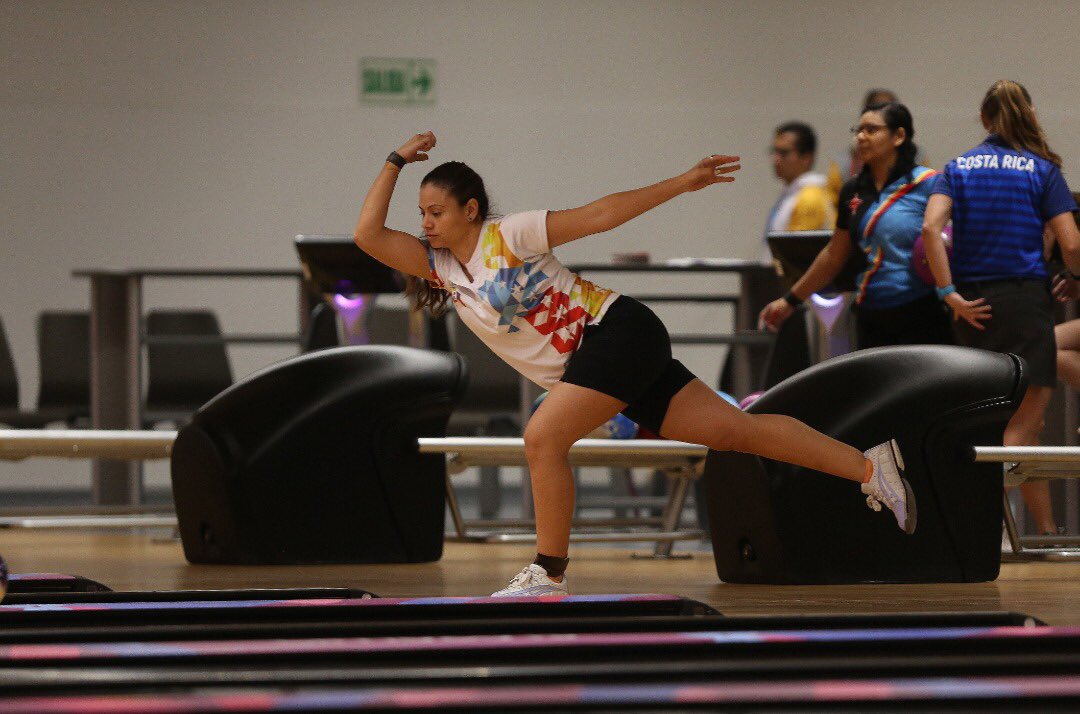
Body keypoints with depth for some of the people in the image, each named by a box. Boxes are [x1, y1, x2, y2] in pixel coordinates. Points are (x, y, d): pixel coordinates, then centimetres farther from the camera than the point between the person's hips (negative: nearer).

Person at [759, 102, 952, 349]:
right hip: (871, 319, 6)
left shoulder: (926, 184, -6)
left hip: (921, 319, -6)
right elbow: (833, 256, 23)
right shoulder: (853, 192, 13)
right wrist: (790, 300, 27)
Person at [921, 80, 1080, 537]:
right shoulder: (1042, 170, 0)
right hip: (1025, 299, -4)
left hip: (972, 305, 4)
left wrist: (949, 293, -9)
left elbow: (930, 228, -10)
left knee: (1027, 422, 14)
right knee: (1024, 422, -1)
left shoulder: (957, 168, 7)